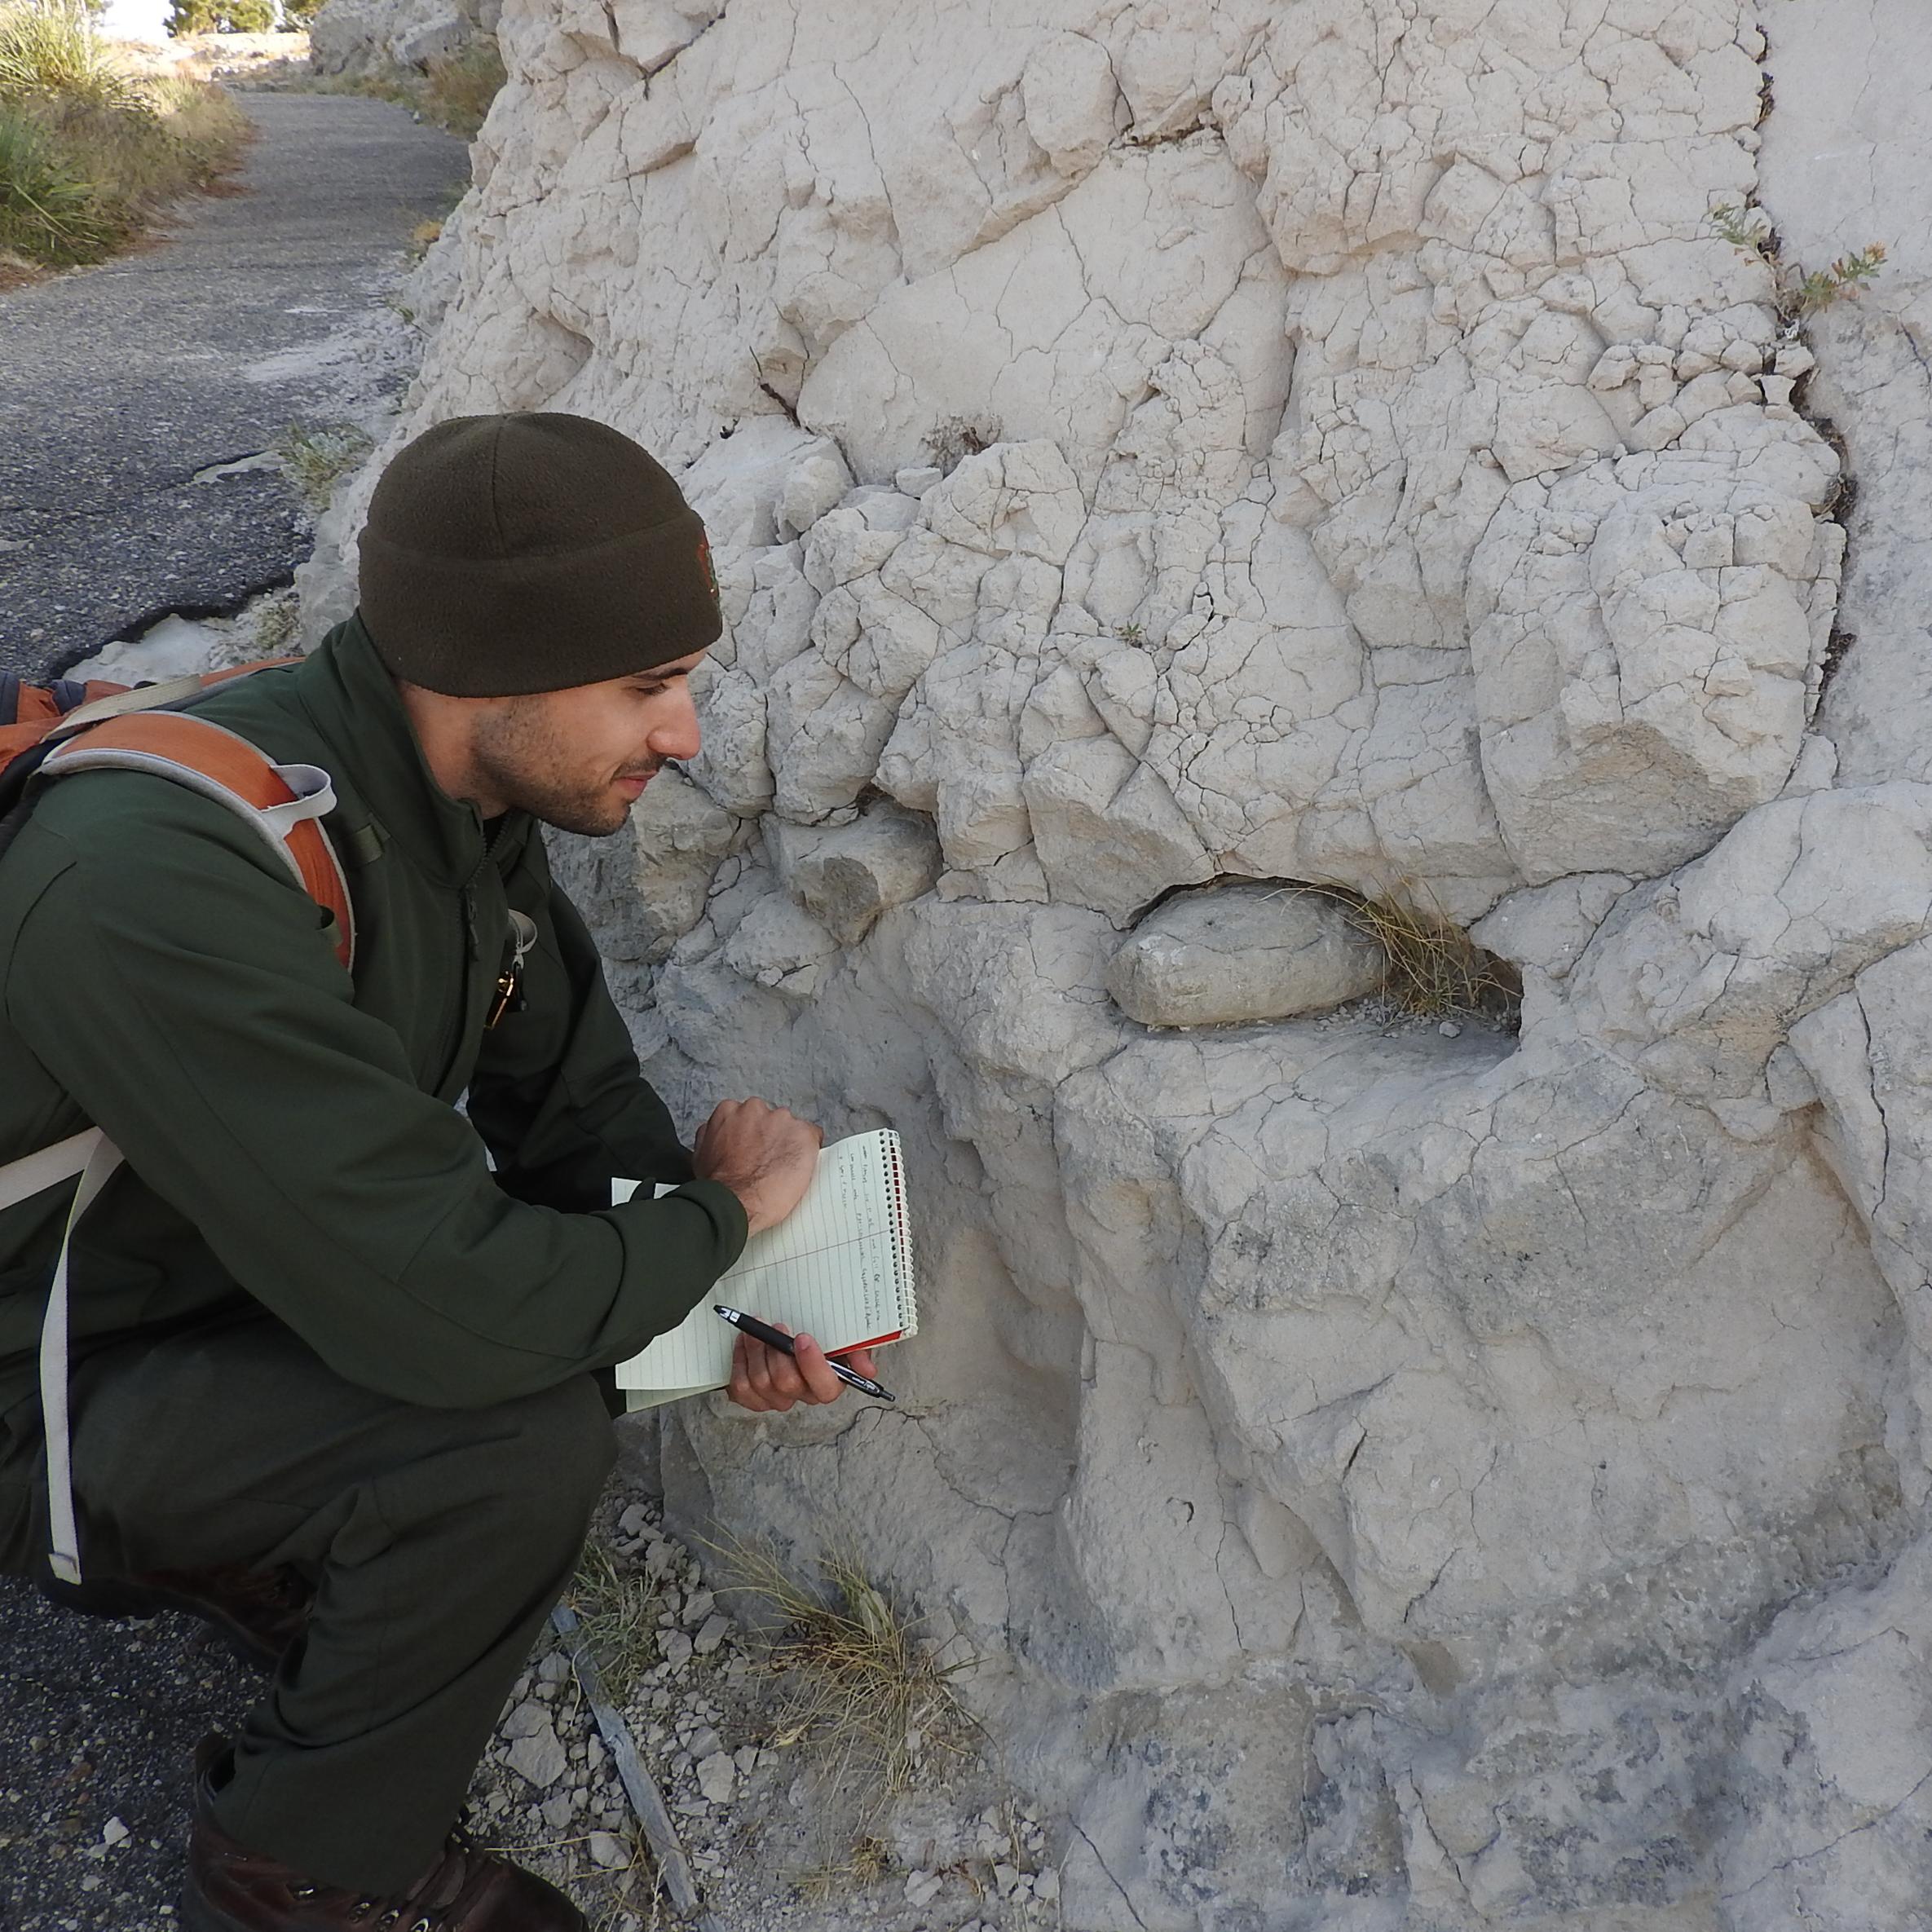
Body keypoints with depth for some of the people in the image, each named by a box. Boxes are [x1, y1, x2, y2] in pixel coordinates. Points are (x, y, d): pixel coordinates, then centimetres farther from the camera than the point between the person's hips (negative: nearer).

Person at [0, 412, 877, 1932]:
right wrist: (719, 1211, -21)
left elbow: (575, 1095, 1)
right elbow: (444, 1306, -38)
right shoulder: (168, 875, -36)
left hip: (248, 1282, 8)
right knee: (521, 1433, -26)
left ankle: (277, 1565, 17)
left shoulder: (470, 793, -9)